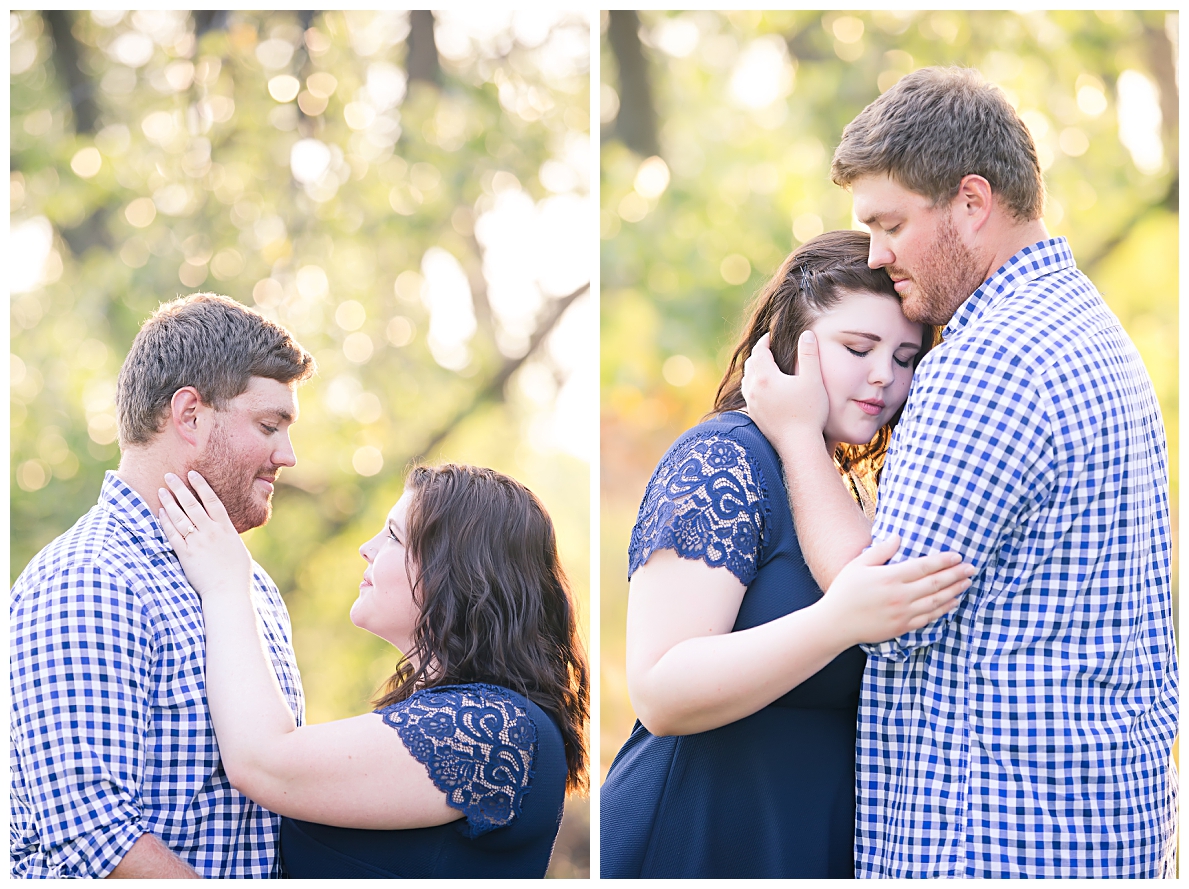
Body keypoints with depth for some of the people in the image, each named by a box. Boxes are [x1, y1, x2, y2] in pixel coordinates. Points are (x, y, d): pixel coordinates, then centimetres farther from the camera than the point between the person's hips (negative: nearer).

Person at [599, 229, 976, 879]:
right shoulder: (723, 459, -14)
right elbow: (659, 695, -25)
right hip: (700, 844, -9)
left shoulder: (843, 483, 14)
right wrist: (839, 622, -35)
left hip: (823, 847, 9)